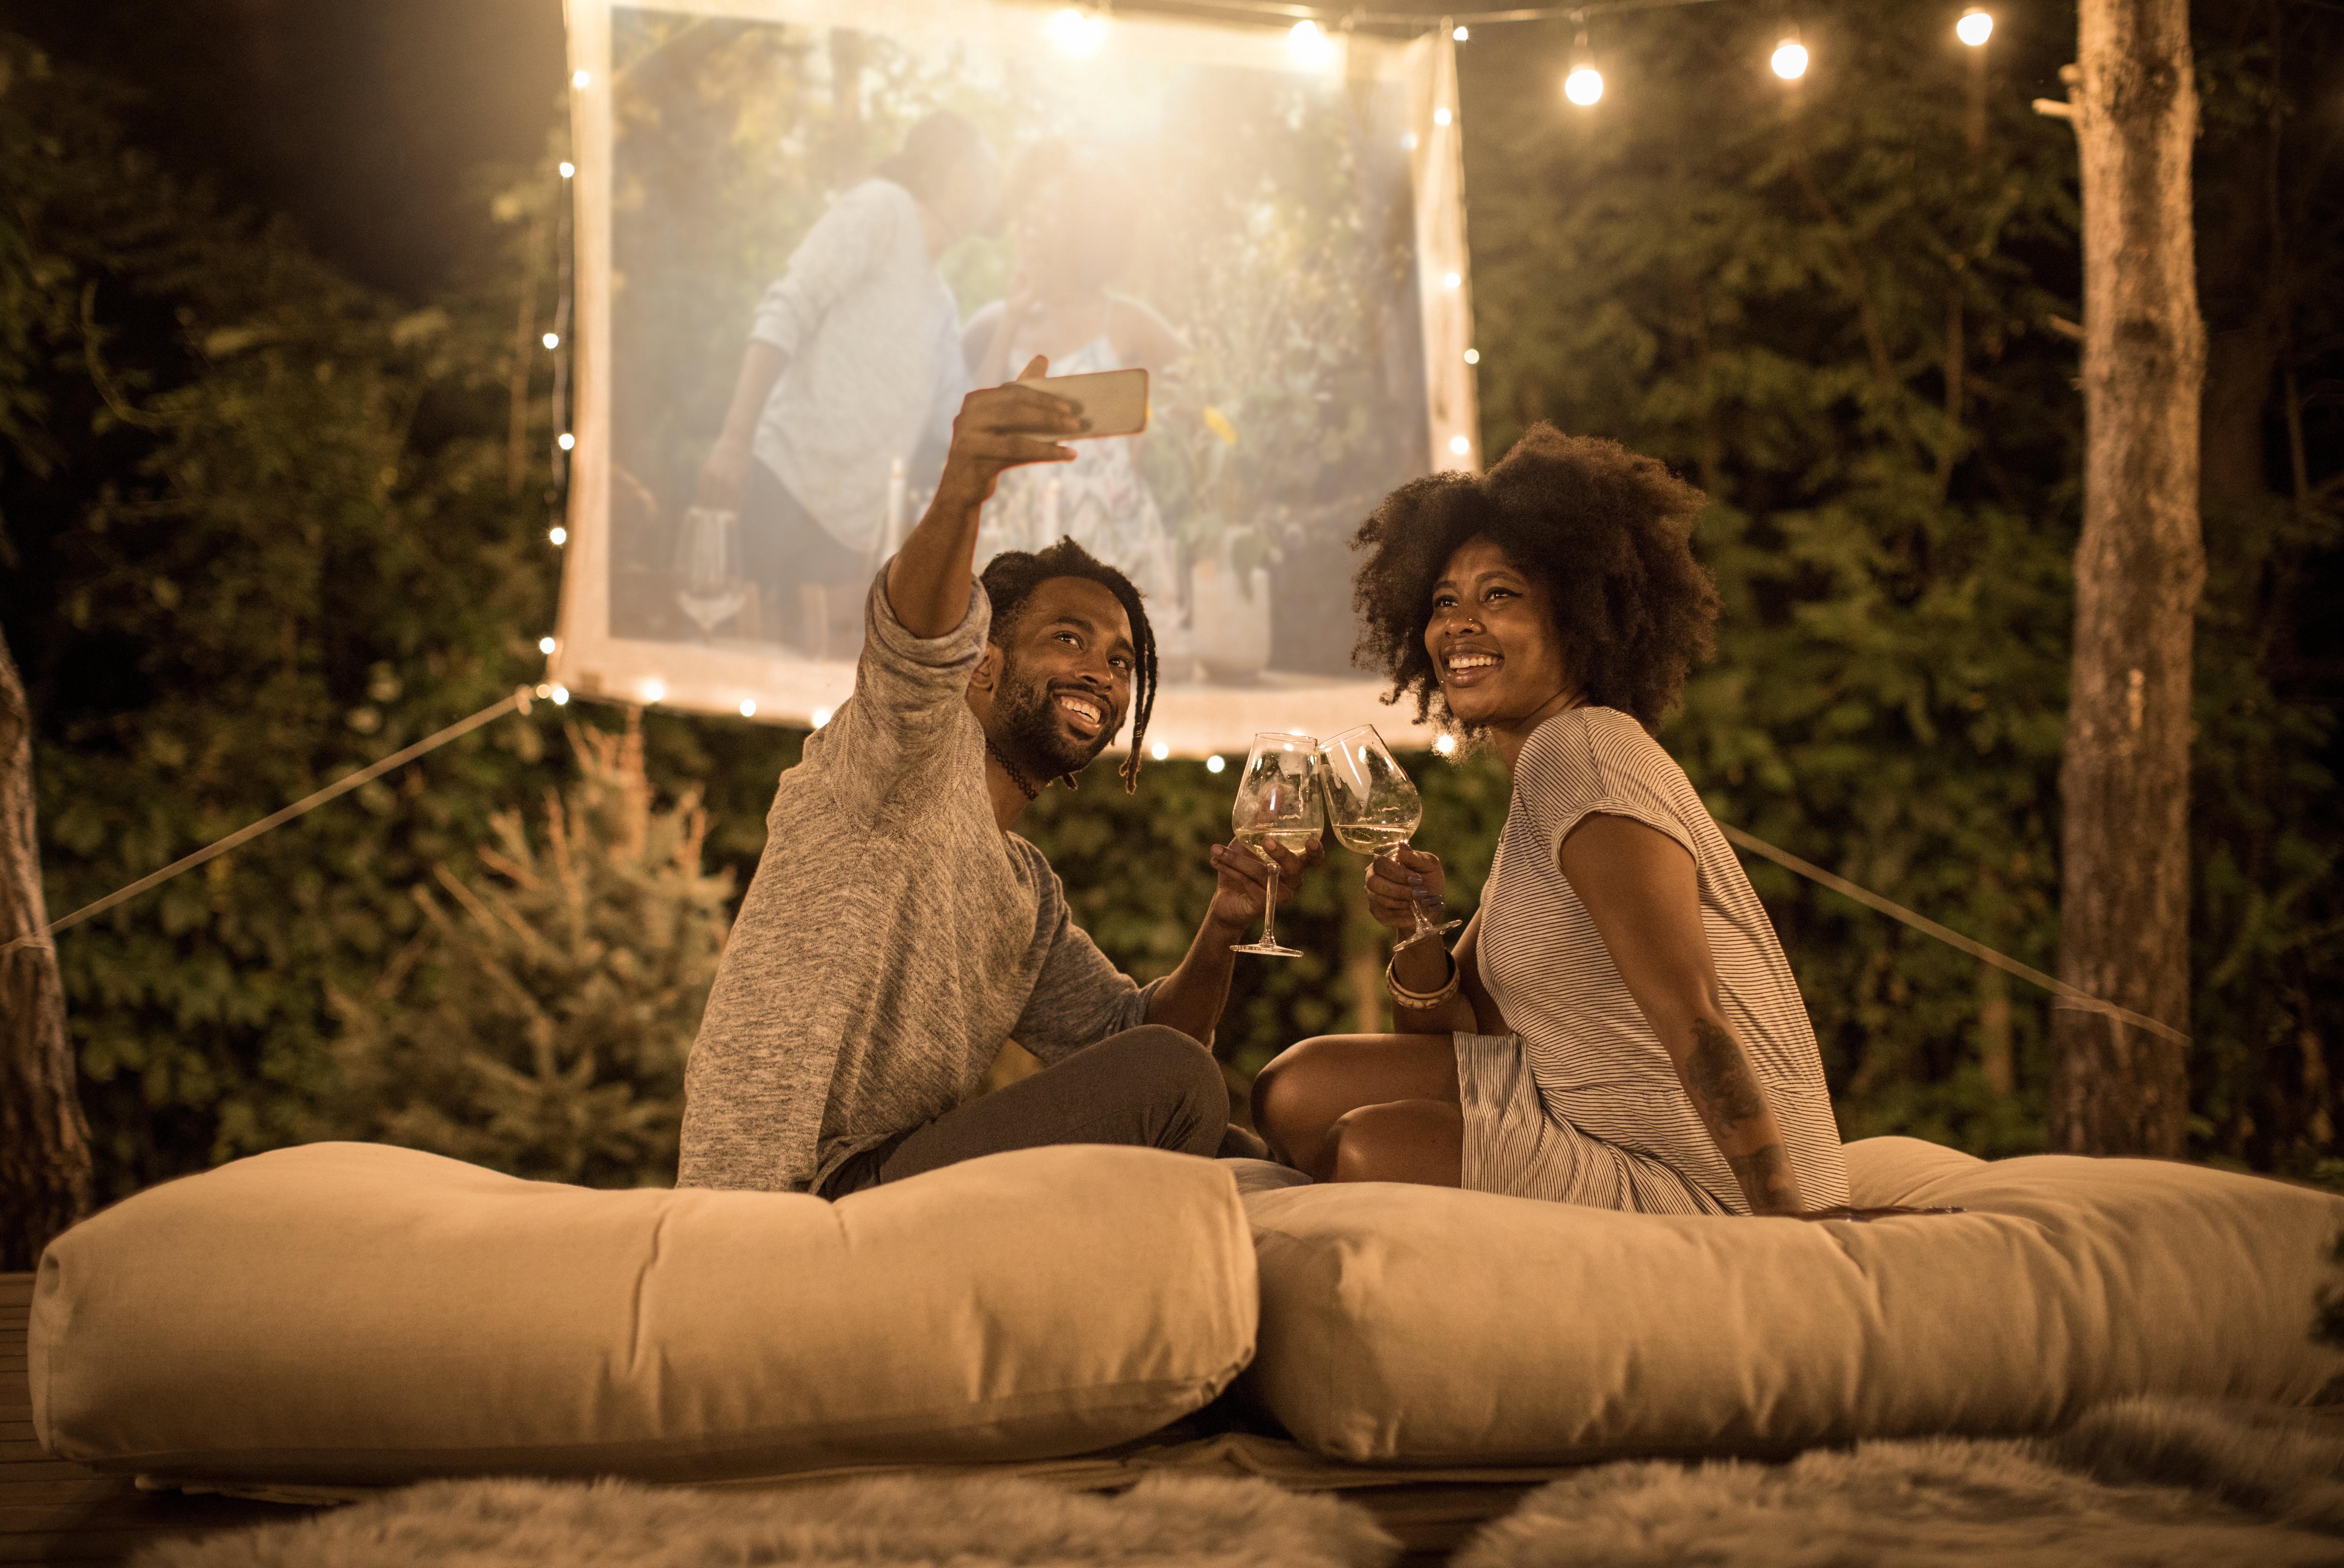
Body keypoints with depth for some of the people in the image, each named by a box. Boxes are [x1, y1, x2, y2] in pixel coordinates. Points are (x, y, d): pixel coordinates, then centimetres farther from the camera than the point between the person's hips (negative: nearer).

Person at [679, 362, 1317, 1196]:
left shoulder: (1029, 892, 25)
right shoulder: (922, 751, -3)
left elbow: (1134, 1037, 21)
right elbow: (915, 645, -26)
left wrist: (1222, 930, 1)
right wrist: (961, 490, -48)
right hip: (795, 1199, -9)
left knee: (1242, 1164, 10)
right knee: (1174, 1082, -19)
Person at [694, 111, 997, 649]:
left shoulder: (942, 306, 24)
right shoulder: (883, 209, 1)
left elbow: (955, 422, 18)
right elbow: (787, 313, -11)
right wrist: (737, 438, -22)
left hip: (851, 531, 8)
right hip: (785, 479, -8)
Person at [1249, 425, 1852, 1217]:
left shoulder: (1583, 753, -17)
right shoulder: (1540, 777, 13)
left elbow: (1693, 1023, -25)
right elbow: (1466, 1028, 13)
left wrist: (1794, 1226, -29)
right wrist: (1422, 934, -8)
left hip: (1708, 1186, -10)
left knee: (1364, 1150, -20)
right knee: (1297, 1091, 8)